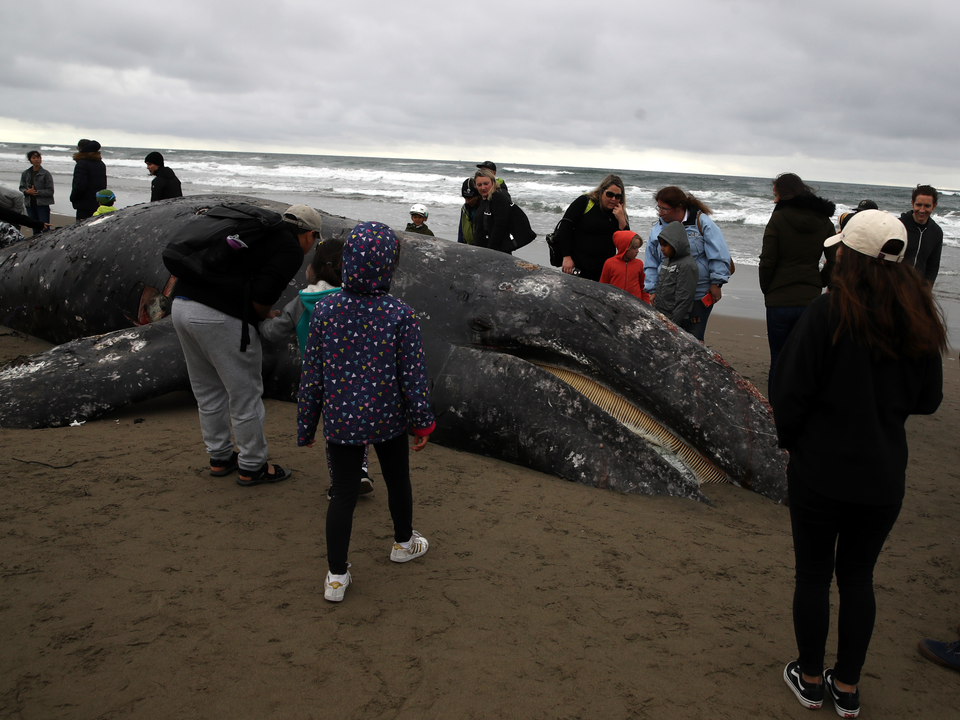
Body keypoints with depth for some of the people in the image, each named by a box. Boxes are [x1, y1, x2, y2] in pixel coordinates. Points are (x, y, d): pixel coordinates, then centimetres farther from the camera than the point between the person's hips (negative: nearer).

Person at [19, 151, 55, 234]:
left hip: (43, 204, -4)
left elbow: (50, 191, -7)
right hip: (30, 205, 4)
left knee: (45, 229, -9)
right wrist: (27, 191, -10)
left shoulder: (46, 173, -4)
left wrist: (37, 192, -16)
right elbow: (21, 188, 11)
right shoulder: (26, 173, 8)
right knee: (35, 229, 11)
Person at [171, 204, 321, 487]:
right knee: (244, 392, 6)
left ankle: (220, 458, 35)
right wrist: (262, 316, 6)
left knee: (208, 390, 21)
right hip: (220, 318, -9)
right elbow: (263, 293, -15)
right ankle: (252, 466, 19)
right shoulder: (291, 250, -1)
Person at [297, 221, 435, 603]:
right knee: (397, 479, 22)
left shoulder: (325, 310, -11)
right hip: (388, 418, -1)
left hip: (340, 420, 1)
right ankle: (403, 542, 45)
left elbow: (312, 376, -5)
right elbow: (413, 376, -11)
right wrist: (423, 424, 3)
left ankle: (336, 575, 16)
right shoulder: (400, 315, -16)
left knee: (343, 493, 11)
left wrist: (306, 427, 6)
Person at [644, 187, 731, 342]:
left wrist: (716, 283, -8)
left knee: (694, 339, -2)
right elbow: (651, 264, 13)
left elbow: (718, 255, -4)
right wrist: (652, 290, 6)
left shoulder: (701, 222, -4)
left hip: (700, 295, -4)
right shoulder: (658, 229, 8)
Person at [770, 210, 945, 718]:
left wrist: (791, 439, 3)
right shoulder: (918, 320, -2)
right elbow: (928, 400, 8)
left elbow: (789, 391, -14)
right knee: (858, 577, 17)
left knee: (813, 574, 12)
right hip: (884, 475, 4)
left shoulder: (827, 313, -17)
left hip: (821, 470, -4)